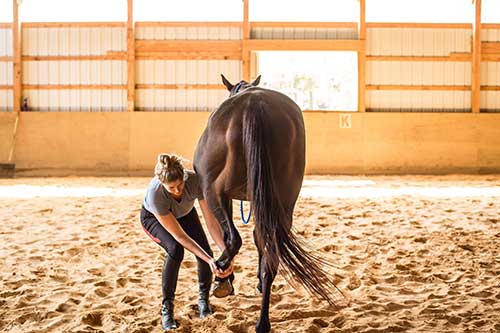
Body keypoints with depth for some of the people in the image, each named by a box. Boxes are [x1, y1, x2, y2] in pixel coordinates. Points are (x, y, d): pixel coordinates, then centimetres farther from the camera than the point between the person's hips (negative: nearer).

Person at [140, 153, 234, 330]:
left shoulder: (195, 180, -37)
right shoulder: (155, 193, -42)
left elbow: (211, 222, -32)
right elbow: (180, 236, -37)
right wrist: (209, 260, -42)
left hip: (185, 213, 3)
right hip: (153, 217, -3)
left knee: (206, 252, -16)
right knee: (175, 249, -32)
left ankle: (203, 299, 13)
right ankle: (166, 308, -15)